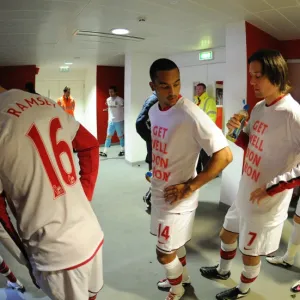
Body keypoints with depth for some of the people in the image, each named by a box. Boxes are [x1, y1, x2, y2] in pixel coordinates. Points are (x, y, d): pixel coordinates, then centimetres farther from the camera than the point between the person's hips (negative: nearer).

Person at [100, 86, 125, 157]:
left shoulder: (120, 100, -12)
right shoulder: (108, 100, 6)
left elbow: (124, 108, -8)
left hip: (119, 121, -4)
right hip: (111, 121, 5)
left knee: (120, 136, 8)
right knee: (108, 136, 2)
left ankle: (123, 150, 24)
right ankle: (105, 152, 4)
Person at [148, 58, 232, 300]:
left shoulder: (191, 115, -25)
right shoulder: (154, 111, 1)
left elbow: (225, 156, -25)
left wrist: (190, 187, -22)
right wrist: (153, 174, 11)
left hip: (177, 197, -7)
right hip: (159, 192, 7)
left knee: (164, 253, 7)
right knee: (172, 243, 25)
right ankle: (183, 276, 51)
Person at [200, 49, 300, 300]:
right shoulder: (258, 108, 3)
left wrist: (271, 187, -26)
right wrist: (238, 132, -5)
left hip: (266, 202, -8)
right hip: (244, 193, 8)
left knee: (250, 251, 14)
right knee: (227, 234, 26)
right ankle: (223, 270, 53)